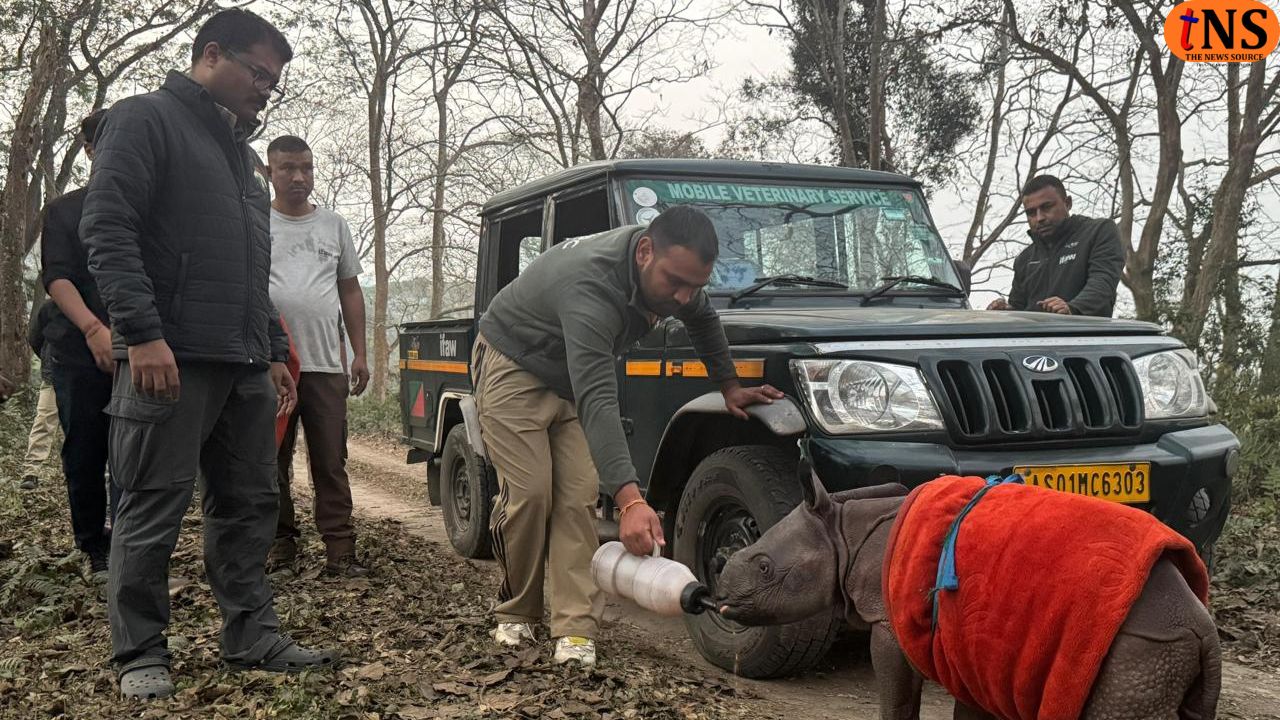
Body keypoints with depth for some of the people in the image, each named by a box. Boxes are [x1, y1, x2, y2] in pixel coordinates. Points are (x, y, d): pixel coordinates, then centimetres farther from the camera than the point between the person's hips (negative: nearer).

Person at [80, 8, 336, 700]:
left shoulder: (237, 149, 25)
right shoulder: (146, 119, 0)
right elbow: (107, 228, -12)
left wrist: (274, 352, 22)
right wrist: (142, 333, -20)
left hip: (245, 364, 8)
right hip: (171, 358, -8)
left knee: (249, 506, 9)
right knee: (153, 511, -2)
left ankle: (252, 637, 17)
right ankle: (140, 655, 7)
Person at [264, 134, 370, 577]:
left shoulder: (334, 225, 15)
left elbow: (350, 292, 18)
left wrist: (359, 353, 10)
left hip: (325, 365, 2)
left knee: (331, 463, 0)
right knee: (272, 461, 6)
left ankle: (340, 549, 1)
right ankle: (281, 541, 17)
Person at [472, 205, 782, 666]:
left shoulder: (674, 271, -17)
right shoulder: (591, 287, -42)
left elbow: (702, 318, 9)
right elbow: (597, 402, -51)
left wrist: (729, 386, 8)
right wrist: (630, 500, -59)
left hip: (572, 376, 7)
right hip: (514, 368, -6)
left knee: (579, 497, -7)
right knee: (530, 494, -13)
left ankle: (575, 629, -8)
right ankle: (516, 612, 10)